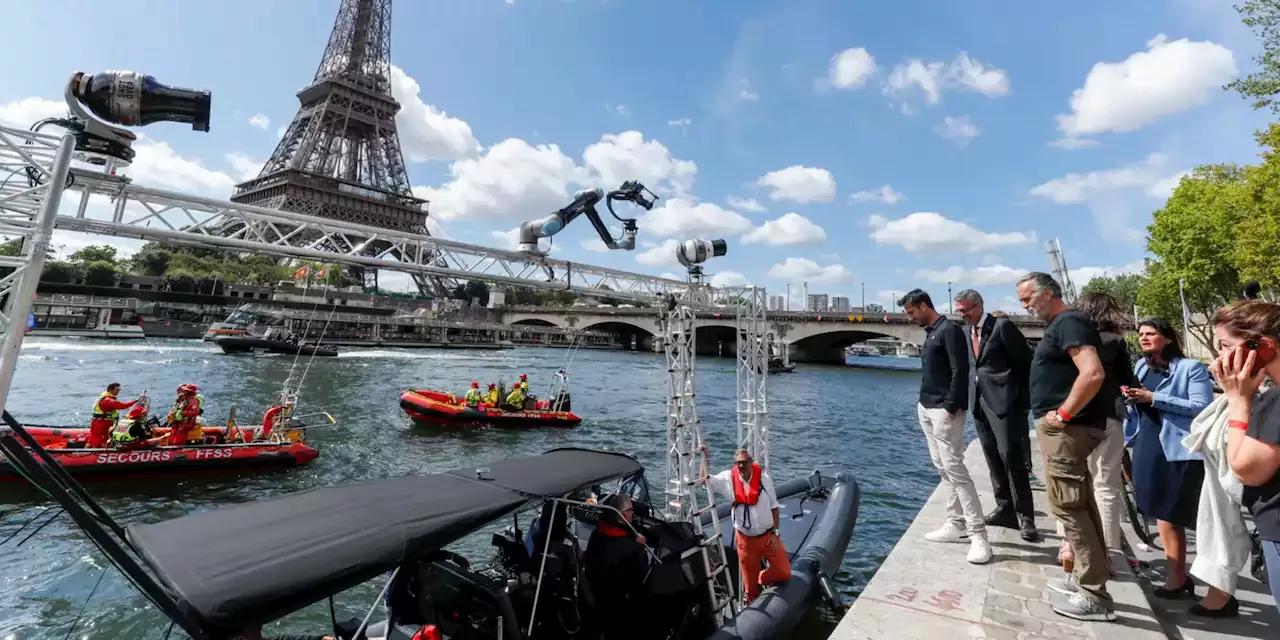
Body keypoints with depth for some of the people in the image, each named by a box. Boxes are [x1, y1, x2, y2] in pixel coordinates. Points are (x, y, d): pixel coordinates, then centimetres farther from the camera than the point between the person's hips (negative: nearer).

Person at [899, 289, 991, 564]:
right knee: (943, 470, 11)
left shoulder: (950, 329, -11)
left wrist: (951, 406, -19)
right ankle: (956, 525, 18)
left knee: (955, 470, -9)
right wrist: (924, 402, 12)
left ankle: (978, 535, -3)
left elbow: (960, 371, -17)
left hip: (944, 411, -9)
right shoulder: (930, 332, 16)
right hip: (926, 409, 9)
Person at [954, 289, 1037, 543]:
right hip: (981, 400, 7)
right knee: (993, 458, 11)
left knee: (1011, 457, -7)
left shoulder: (1002, 326, -9)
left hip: (1004, 399, -7)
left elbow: (1026, 360, -7)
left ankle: (1025, 517, 2)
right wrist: (974, 396, 10)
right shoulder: (968, 331, 12)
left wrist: (1025, 396, -5)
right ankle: (1005, 509, 21)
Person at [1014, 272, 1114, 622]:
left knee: (1068, 507, -4)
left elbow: (1093, 373, -27)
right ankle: (1085, 577, 28)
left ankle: (1095, 596, 5)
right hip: (1064, 429, 10)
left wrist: (1063, 414, -20)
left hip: (1066, 429, -10)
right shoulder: (1059, 325, 17)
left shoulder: (1069, 322, -14)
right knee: (1079, 505, 16)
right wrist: (1061, 414, 14)